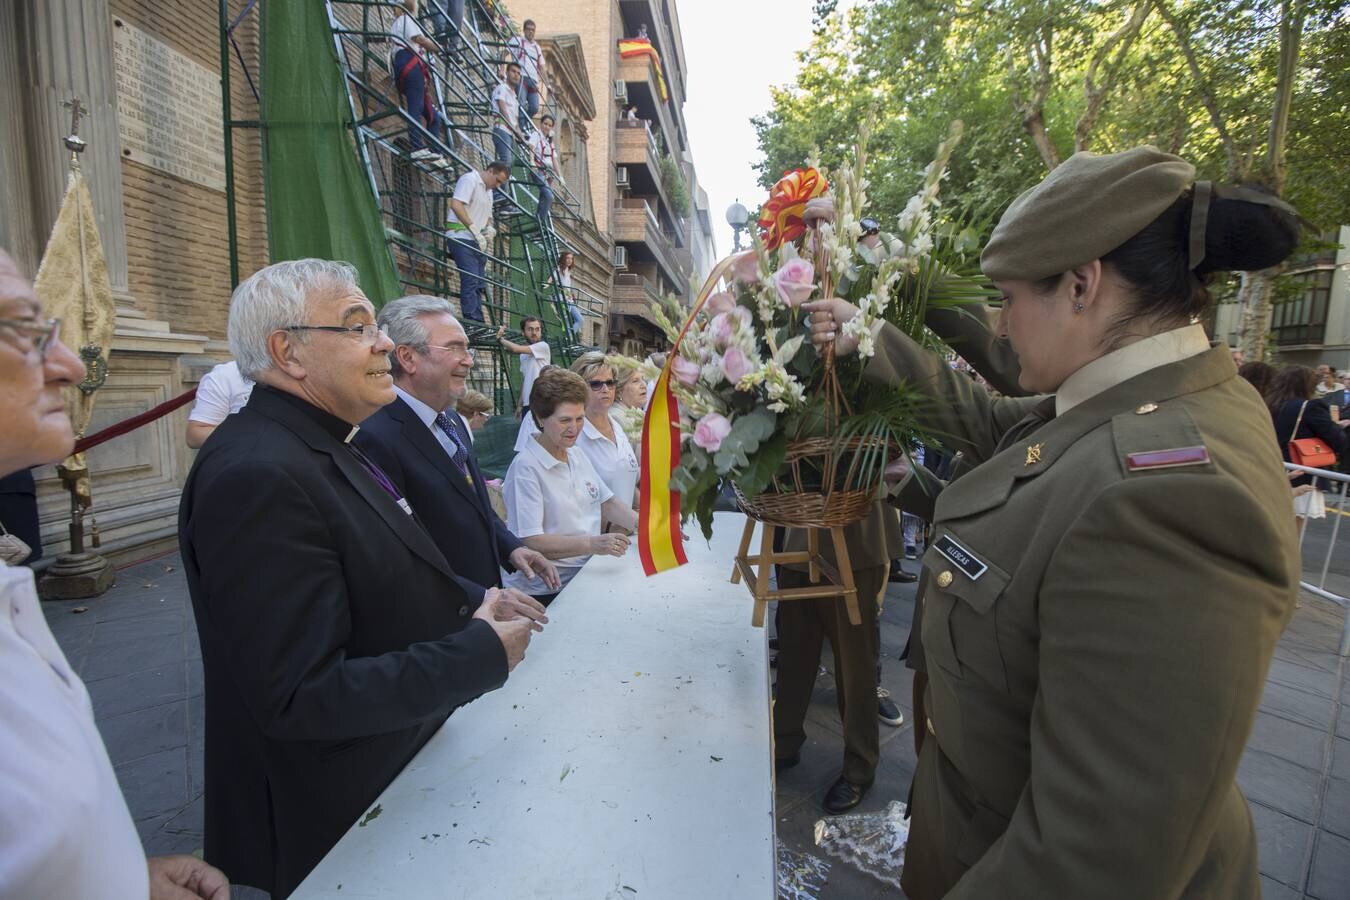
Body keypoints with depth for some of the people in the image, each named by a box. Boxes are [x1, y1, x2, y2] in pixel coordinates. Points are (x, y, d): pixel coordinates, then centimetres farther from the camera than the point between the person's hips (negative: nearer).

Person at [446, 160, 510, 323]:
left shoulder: (488, 190, 24)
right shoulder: (469, 179, -5)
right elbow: (456, 205, -18)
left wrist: (490, 228, 8)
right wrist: (476, 231, -20)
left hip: (478, 243, 9)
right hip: (462, 238, -9)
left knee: (478, 284, 5)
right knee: (470, 280, -18)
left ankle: (478, 325, 6)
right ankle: (472, 321, -21)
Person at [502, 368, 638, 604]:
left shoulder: (576, 455, 11)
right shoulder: (525, 467, -14)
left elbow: (607, 503, 16)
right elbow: (529, 541, -19)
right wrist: (593, 544, -29)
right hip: (544, 591, -7)